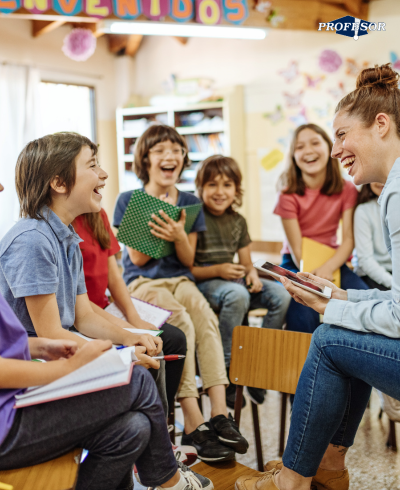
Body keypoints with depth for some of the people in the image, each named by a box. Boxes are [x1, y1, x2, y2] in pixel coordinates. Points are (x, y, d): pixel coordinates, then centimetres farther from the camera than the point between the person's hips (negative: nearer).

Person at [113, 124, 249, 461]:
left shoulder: (190, 203, 11)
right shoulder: (129, 200, 3)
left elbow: (188, 261, 7)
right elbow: (137, 258, -2)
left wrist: (179, 235, -15)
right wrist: (158, 228, -14)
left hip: (179, 279, 3)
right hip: (142, 282, -3)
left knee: (207, 317, -30)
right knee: (183, 324, -32)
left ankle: (220, 415, -32)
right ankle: (194, 426, -30)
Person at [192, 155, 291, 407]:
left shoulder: (238, 221, 13)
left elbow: (247, 262, 17)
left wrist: (252, 274, -6)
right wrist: (217, 270, -21)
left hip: (233, 279, 7)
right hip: (202, 282, -6)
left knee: (282, 295, -15)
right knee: (237, 295, -38)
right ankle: (226, 369, -25)